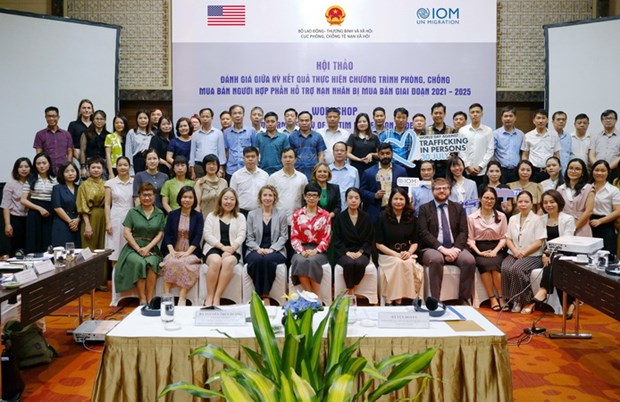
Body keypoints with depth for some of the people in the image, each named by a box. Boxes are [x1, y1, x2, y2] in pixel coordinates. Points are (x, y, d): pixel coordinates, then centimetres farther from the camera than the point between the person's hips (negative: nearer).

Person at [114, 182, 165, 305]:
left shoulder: (159, 214, 12)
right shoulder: (132, 212, 8)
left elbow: (160, 235, 6)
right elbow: (126, 233, 1)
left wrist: (147, 248, -10)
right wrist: (138, 249, -10)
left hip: (151, 248, 1)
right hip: (133, 248, -1)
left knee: (152, 263, -33)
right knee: (139, 263, -33)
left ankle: (150, 300, -28)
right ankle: (142, 300, -28)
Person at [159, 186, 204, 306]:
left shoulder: (198, 216, 10)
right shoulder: (172, 215, 14)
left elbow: (198, 237, 0)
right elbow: (167, 234, 6)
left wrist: (187, 252, -14)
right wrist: (172, 251, -11)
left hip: (191, 253, -1)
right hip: (173, 252, 1)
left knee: (183, 263, -33)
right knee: (171, 262, -32)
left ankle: (182, 299, -35)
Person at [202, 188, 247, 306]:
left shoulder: (240, 217, 19)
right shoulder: (212, 216, 17)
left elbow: (241, 236, 6)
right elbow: (207, 235, 4)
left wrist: (231, 249, -14)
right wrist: (222, 247, -12)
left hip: (232, 251, 0)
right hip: (214, 248, 0)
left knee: (228, 261, -35)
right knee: (216, 260, -36)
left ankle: (217, 298, -33)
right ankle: (209, 297, -29)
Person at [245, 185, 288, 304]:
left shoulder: (281, 215, 12)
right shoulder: (252, 214, 14)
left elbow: (284, 237, 5)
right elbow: (249, 238, 8)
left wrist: (271, 249, -12)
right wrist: (258, 249, -12)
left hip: (275, 251, -1)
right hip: (256, 250, 1)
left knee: (267, 259, -36)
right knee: (257, 259, -35)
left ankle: (265, 296, -30)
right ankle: (260, 296, -30)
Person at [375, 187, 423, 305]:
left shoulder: (411, 218, 10)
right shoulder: (383, 217, 0)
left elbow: (414, 242, 12)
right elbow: (379, 244, -2)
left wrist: (409, 252, -10)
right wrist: (396, 254, -13)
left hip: (407, 255, 2)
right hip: (387, 255, -2)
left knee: (409, 264, -31)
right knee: (398, 263, -34)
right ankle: (392, 300, -25)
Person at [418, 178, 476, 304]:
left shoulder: (458, 208, 16)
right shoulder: (424, 209, 8)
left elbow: (463, 232, 6)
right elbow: (423, 233, -4)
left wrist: (456, 249, -14)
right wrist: (442, 248, -17)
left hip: (455, 248, 3)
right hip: (432, 249, -2)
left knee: (470, 260, -28)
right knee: (436, 259, -36)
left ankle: (464, 299, -16)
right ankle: (435, 300, -29)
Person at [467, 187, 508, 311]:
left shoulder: (501, 216, 11)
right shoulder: (472, 217, 7)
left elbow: (504, 237, 7)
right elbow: (470, 239, 4)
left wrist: (495, 251, -9)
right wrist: (479, 252, -12)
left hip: (496, 250, 1)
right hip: (479, 250, 0)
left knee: (494, 264, -32)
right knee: (484, 264, -33)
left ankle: (501, 298, -21)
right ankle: (492, 298, -25)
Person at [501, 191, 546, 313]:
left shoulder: (537, 219, -1)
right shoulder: (513, 219, 16)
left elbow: (539, 242, -8)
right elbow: (508, 239, 11)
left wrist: (524, 253, -14)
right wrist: (515, 251, -8)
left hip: (532, 255, -4)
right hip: (514, 254, 4)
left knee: (516, 269, -32)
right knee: (505, 268, -27)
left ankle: (519, 301, -15)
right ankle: (508, 299, -16)